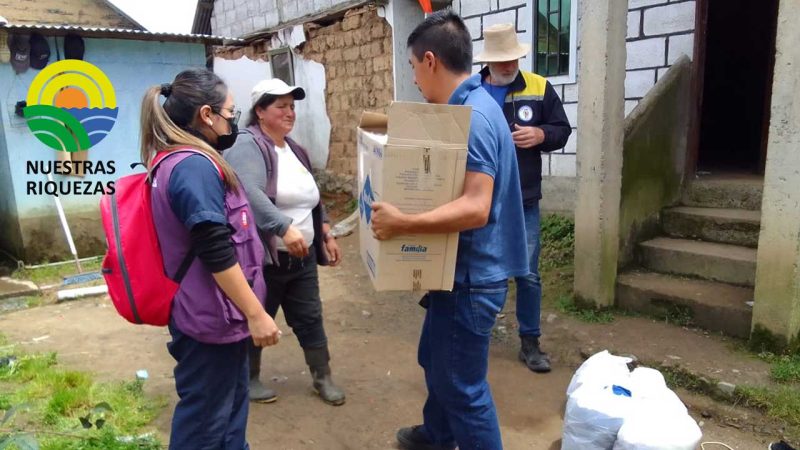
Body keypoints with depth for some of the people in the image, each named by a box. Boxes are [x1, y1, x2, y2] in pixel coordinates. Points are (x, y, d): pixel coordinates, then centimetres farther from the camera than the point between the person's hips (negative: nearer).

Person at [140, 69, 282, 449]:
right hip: (211, 316, -10)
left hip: (211, 312, 10)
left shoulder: (174, 161, 10)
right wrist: (256, 313, -21)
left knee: (230, 402, 22)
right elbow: (217, 254, -26)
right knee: (204, 418, 7)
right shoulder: (195, 166, -23)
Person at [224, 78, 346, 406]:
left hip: (303, 257, 7)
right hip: (263, 259, -7)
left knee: (310, 318, 14)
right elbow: (249, 192, -31)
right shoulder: (248, 145, -14)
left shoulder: (294, 149, 13)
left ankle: (322, 377, 28)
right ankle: (250, 378, 32)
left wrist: (327, 235, 18)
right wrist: (285, 227, -39)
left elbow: (312, 199, 22)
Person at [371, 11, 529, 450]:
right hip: (458, 269, 11)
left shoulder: (472, 117, -24)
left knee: (463, 385, 4)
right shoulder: (467, 106, 10)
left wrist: (402, 223, -32)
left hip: (471, 276, -11)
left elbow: (475, 208, -32)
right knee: (435, 360, 27)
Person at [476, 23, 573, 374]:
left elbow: (562, 130, 5)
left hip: (523, 201, 1)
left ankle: (530, 342, 24)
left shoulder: (539, 88, 1)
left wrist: (541, 135, -15)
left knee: (528, 274, 8)